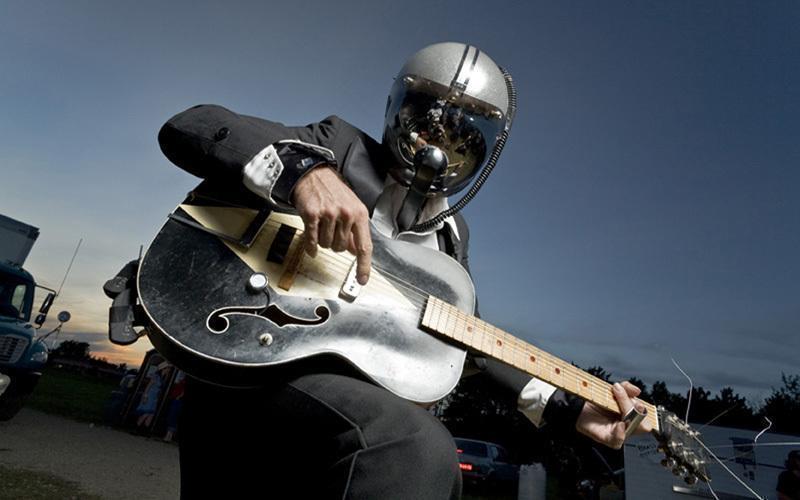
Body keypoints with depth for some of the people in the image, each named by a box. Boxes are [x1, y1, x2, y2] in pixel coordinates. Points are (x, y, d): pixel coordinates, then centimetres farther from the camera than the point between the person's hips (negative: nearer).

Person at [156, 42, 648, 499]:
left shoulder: (453, 233, 17)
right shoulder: (343, 147, 1)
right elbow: (188, 126, -7)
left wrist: (568, 409, 13)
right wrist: (304, 167, -27)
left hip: (352, 385, 7)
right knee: (418, 448, -30)